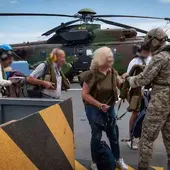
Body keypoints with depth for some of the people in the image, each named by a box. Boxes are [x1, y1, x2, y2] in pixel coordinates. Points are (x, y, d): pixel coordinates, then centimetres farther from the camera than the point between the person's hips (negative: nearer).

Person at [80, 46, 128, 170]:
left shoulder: (113, 72, -3)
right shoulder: (92, 74, -18)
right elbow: (85, 94, -16)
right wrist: (100, 105, -19)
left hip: (109, 108, 5)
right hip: (94, 109, -4)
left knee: (113, 134, 14)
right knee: (97, 135, 6)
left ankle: (118, 159, 33)